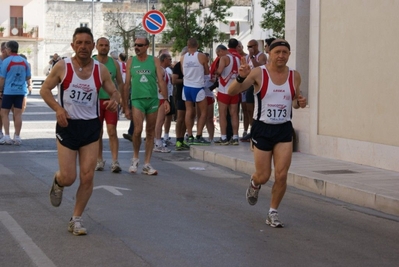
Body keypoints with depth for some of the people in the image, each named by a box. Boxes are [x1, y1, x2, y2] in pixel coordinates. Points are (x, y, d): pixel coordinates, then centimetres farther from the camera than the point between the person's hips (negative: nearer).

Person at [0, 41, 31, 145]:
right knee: (18, 114, 6)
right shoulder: (24, 61, 4)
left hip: (8, 91, -4)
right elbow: (28, 77, 8)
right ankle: (17, 137, 5)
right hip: (21, 91, 4)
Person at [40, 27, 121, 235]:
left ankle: (76, 219, 14)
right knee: (68, 178, -3)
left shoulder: (101, 70, -1)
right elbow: (45, 89, 1)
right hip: (68, 125, -2)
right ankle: (57, 182, 36)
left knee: (87, 177, -2)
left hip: (91, 126, 2)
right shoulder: (62, 67, -7)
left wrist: (115, 101, -16)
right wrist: (58, 108, -16)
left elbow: (114, 92, 9)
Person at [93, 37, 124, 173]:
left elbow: (120, 83, 9)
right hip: (96, 101, 0)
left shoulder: (114, 63, 6)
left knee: (112, 131, -7)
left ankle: (115, 161, -11)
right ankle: (99, 160, 17)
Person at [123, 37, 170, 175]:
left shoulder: (154, 61, 6)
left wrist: (165, 99, -10)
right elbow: (127, 84, 7)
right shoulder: (131, 61, 6)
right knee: (138, 130, -16)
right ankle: (135, 158, 7)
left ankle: (147, 164, 11)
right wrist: (126, 106, 3)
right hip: (137, 99, -1)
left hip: (152, 99, 1)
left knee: (150, 132, 5)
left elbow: (161, 81, 2)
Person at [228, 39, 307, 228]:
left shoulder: (294, 76, 2)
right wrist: (241, 78, -34)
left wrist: (300, 103, -5)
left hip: (284, 129, 3)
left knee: (281, 175, -5)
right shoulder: (259, 73, -9)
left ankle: (273, 213, 14)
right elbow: (232, 92, -15)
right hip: (262, 129, -2)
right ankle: (254, 183, 41)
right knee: (263, 176, 4)